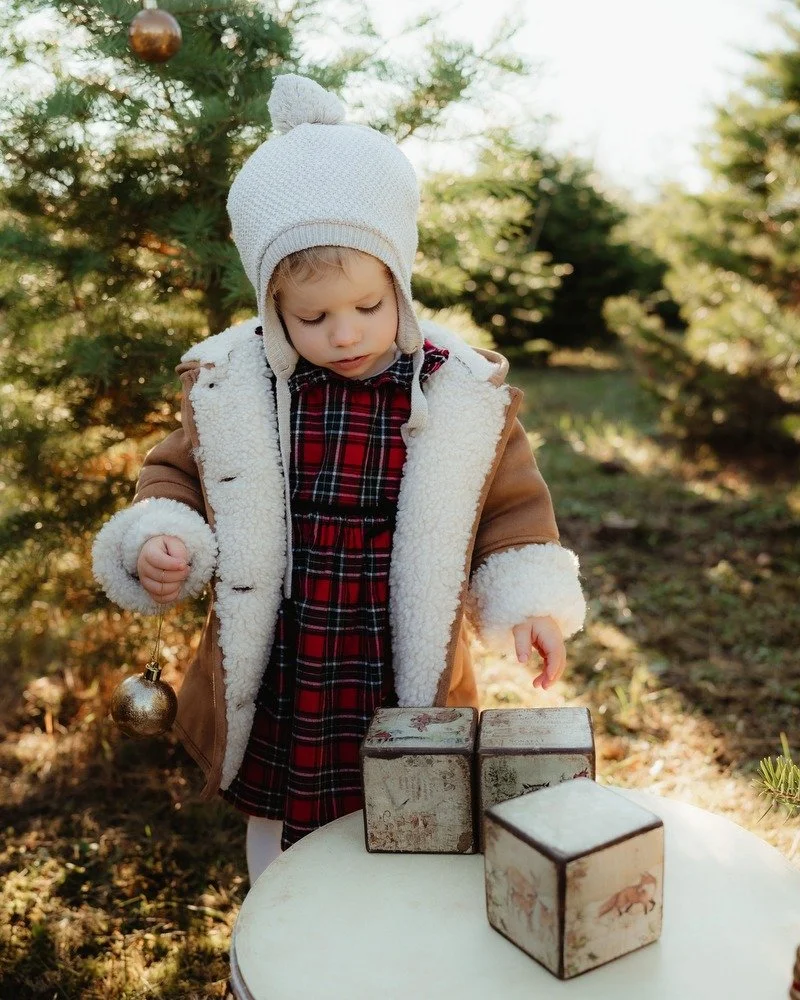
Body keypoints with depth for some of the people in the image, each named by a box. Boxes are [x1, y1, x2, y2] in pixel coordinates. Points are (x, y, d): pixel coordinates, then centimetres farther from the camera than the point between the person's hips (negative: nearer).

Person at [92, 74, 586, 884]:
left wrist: (530, 605, -11)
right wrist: (157, 541, -13)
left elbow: (509, 510, 1)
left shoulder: (464, 393, -9)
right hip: (274, 697, 1)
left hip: (406, 695, 0)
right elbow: (178, 479, 6)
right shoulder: (228, 386, -8)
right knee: (277, 844, 24)